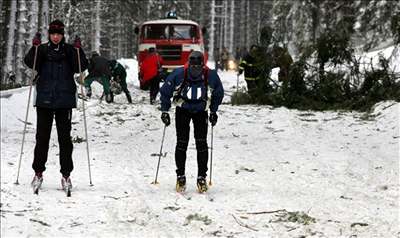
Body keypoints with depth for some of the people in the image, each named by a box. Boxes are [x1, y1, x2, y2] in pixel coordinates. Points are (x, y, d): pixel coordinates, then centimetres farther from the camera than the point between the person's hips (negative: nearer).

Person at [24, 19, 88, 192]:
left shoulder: (69, 50, 5)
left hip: (64, 100, 0)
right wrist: (34, 48, -24)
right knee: (42, 137, 4)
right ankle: (38, 173, 12)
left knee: (65, 137, 2)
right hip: (44, 100, 0)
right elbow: (30, 63, -9)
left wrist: (78, 50, -19)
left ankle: (66, 175, 6)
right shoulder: (43, 50, 5)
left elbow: (81, 67, -5)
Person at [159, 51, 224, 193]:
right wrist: (165, 111, -8)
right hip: (182, 110, -1)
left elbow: (219, 93, 2)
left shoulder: (211, 76, -19)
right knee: (181, 143, -5)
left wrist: (213, 112, 5)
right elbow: (165, 92, -8)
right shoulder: (179, 74, -24)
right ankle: (180, 176, 5)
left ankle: (202, 177, 0)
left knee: (201, 143, -7)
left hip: (201, 111, 1)